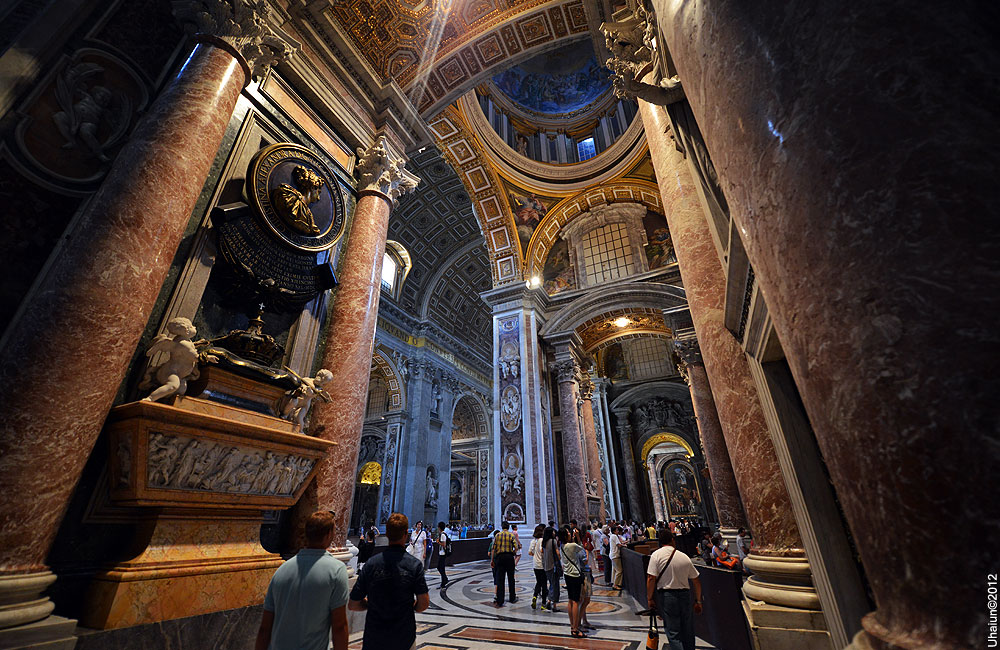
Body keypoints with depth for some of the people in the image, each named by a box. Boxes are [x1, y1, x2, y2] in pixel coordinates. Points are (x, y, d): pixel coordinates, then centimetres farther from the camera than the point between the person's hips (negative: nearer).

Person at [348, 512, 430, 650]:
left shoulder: (370, 564, -10)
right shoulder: (414, 564, -13)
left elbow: (352, 605, -4)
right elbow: (424, 603, -12)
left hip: (374, 639, 1)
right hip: (405, 638, -1)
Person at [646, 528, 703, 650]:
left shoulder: (656, 555, -9)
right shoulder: (684, 557, 2)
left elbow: (651, 578, -15)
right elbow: (696, 581, 7)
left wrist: (649, 598, -4)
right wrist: (698, 601, 19)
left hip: (666, 596, -4)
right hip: (685, 595, 4)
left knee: (673, 633, 4)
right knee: (688, 631, 21)